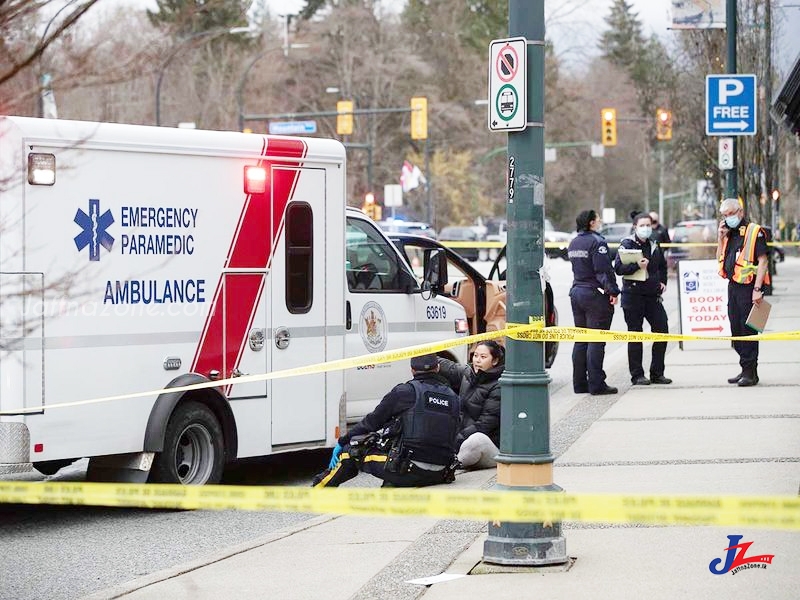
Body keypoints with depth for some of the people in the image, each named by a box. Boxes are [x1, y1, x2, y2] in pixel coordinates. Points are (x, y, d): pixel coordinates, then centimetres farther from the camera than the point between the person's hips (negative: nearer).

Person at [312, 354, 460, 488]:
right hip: (440, 475, 5)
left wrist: (342, 442, 16)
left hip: (408, 471, -5)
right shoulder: (453, 399, 12)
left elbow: (372, 421, 5)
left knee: (352, 451, 12)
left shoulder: (405, 392, -2)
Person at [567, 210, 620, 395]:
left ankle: (579, 383, 15)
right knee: (596, 341, -5)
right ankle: (596, 384, -5)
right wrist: (612, 291, -15)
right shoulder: (597, 242, -14)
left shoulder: (573, 243, 13)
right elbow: (604, 270, -19)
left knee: (581, 340, 13)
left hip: (576, 292, 8)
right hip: (595, 295, -8)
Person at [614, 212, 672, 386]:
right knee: (635, 336, 0)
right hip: (633, 295, -5)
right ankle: (637, 375, 6)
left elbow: (662, 265, 28)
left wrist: (662, 282, 14)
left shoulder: (654, 245, 12)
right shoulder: (627, 244, -6)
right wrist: (637, 265, -26)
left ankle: (657, 373, 12)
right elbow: (618, 267, -16)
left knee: (662, 330, 2)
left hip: (653, 295, 5)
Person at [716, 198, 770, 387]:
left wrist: (757, 289, -20)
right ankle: (746, 370, 20)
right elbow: (720, 259, 19)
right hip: (733, 286, 8)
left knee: (748, 330, -7)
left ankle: (750, 372, -4)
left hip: (748, 287, -8)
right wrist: (721, 238, 6)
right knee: (736, 329, 12)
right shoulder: (729, 234, 15)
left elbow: (762, 261, -13)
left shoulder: (754, 232, -8)